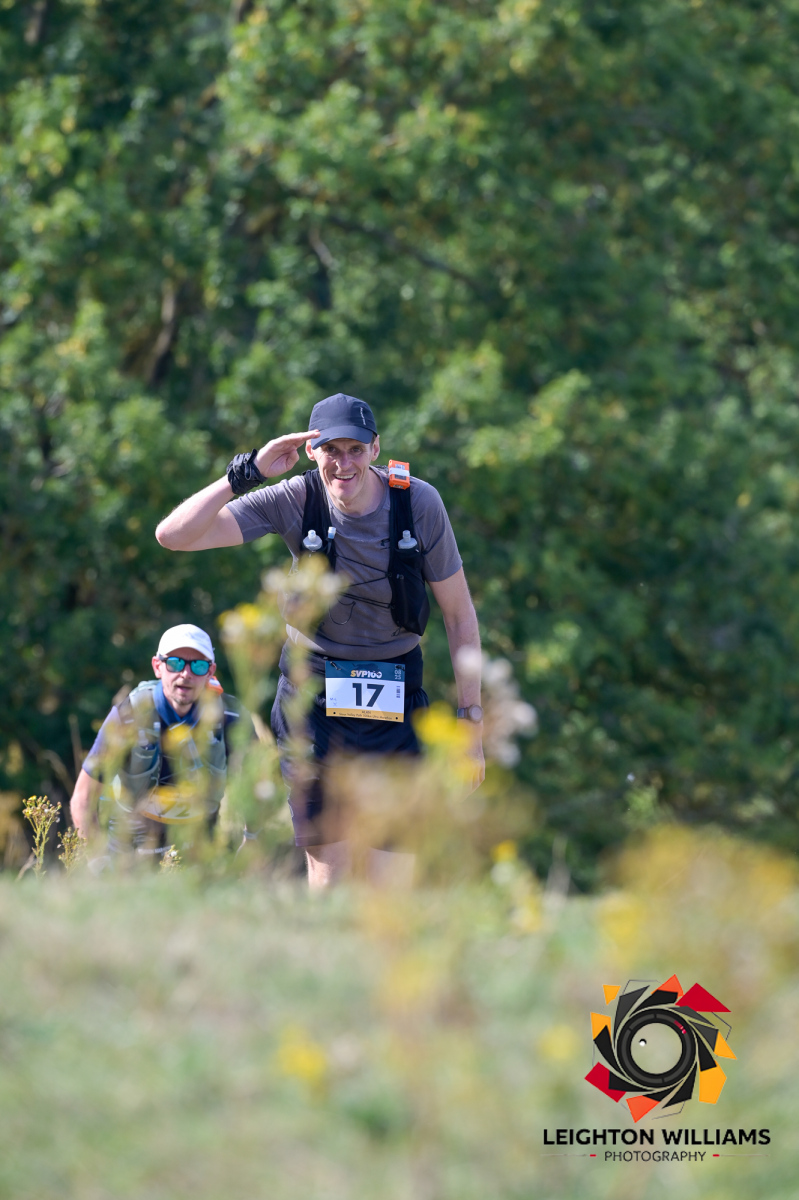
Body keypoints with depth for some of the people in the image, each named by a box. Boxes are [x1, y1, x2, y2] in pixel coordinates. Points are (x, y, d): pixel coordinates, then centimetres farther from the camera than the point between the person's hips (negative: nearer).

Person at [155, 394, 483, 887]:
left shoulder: (419, 502, -10)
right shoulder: (296, 500, -12)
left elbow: (460, 614, -2)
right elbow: (174, 534, -19)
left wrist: (472, 718, -3)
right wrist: (247, 473, -27)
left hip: (393, 697, 0)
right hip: (313, 691, 0)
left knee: (389, 878, -9)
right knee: (329, 864, -5)